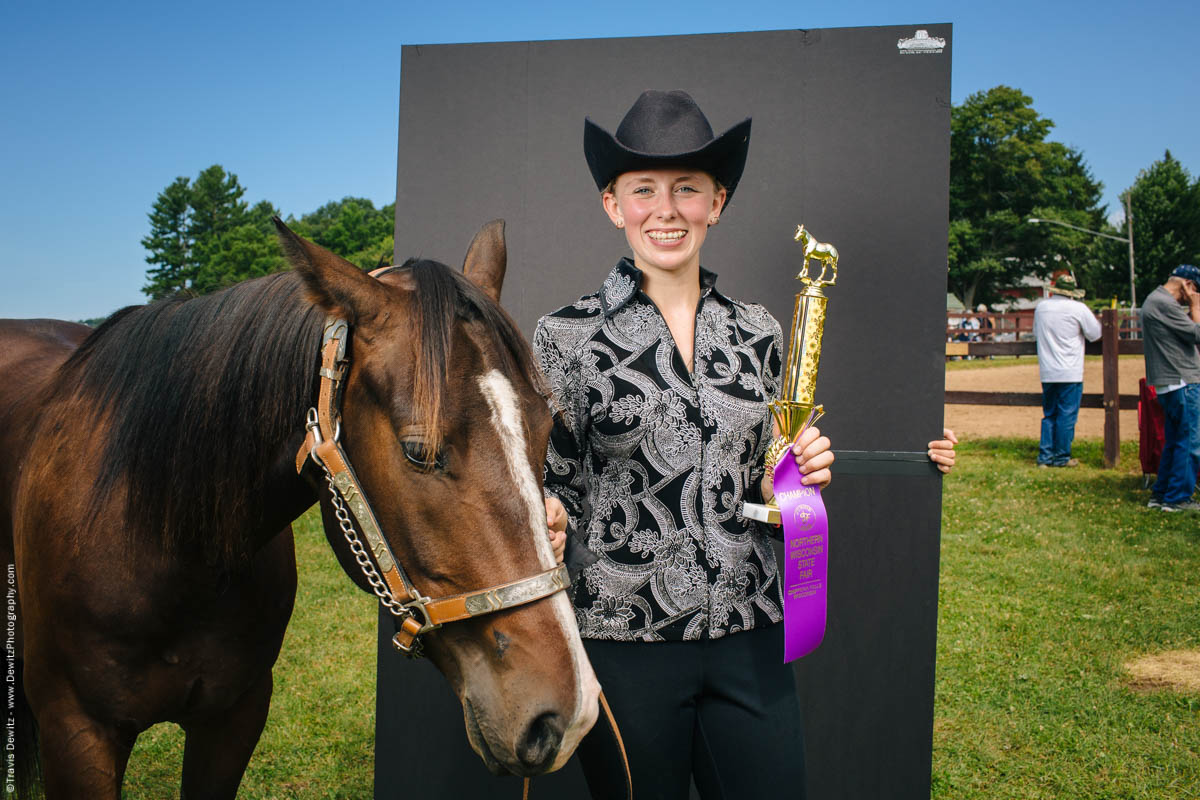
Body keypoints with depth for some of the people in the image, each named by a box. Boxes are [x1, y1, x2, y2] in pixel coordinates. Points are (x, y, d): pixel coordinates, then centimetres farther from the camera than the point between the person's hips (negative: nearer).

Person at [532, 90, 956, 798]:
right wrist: (546, 525, -21)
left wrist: (792, 478, -5)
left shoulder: (759, 332, 5)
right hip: (621, 641, -3)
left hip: (750, 642, 3)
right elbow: (553, 489, 0)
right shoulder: (568, 335, -5)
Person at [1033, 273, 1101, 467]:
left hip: (1047, 373, 5)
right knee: (1067, 415, 2)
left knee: (1049, 414, 13)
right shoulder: (1078, 309, -9)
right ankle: (1061, 457, 6)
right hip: (1070, 373, -5)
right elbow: (1095, 334, 0)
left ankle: (1045, 455, 11)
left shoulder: (1041, 307, 6)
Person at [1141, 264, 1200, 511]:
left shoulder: (1154, 300, 17)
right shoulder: (1165, 304, -16)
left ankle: (1161, 494, 19)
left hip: (1169, 384, 10)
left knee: (1173, 442, 15)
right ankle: (1178, 498, 1)